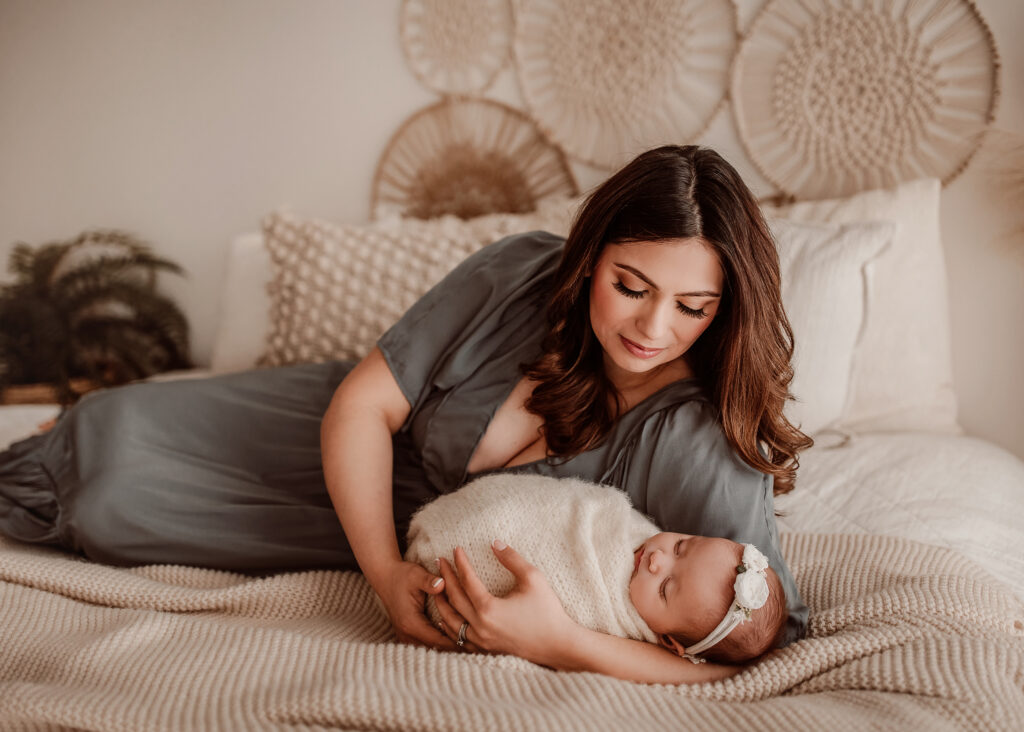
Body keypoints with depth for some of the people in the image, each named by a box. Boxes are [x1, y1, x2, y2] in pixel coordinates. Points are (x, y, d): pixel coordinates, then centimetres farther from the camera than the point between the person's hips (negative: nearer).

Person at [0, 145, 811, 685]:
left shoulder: (706, 448, -34)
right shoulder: (521, 273, -27)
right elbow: (364, 402, -20)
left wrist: (564, 645, -50)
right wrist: (387, 574, -31)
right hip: (363, 443, 2)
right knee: (111, 440, 4)